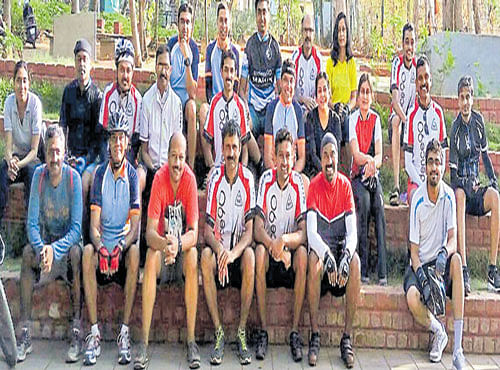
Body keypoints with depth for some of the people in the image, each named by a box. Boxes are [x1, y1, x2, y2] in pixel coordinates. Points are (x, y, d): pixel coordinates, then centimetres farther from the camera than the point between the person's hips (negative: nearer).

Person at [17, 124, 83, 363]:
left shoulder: (73, 177, -15)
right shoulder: (39, 175, -6)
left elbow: (76, 229, -17)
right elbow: (32, 224, -9)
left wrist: (55, 248, -34)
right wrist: (42, 248, -29)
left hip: (68, 242, -3)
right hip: (45, 240, 3)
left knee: (75, 253, -34)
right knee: (27, 252, -26)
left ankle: (77, 331, -31)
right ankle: (25, 333, -23)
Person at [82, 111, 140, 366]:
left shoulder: (133, 176, 0)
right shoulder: (100, 174, 2)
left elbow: (135, 226, -6)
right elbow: (94, 224, -3)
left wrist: (120, 248, -25)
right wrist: (101, 249, -23)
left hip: (124, 242, -1)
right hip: (103, 242, 1)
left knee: (135, 252, -32)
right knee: (88, 252, -29)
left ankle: (124, 332, -27)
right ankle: (94, 333, -26)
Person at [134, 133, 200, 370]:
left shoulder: (190, 179, -14)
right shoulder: (159, 179, -14)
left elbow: (194, 233, -17)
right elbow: (150, 232, -18)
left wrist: (177, 245, -38)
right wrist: (164, 244, -40)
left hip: (183, 248, 0)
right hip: (162, 247, 0)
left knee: (193, 255, -31)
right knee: (151, 256, -30)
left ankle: (191, 341, -27)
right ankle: (144, 342, -28)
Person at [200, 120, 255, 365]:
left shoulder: (248, 179, -3)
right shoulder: (214, 178, -1)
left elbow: (249, 230, -8)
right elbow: (208, 228, -4)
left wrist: (234, 252, -27)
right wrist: (219, 250, -25)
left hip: (239, 249, -1)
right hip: (219, 245, 1)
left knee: (250, 256, -33)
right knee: (206, 256, -31)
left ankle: (242, 332, -22)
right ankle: (218, 333, -23)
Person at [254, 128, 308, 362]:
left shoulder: (299, 183, -5)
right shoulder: (266, 180, -6)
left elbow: (302, 233, -11)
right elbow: (258, 229, -13)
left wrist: (284, 240, -31)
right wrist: (273, 245, -32)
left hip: (290, 250, 0)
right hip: (269, 246, 0)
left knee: (302, 253, -30)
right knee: (260, 251, -31)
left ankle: (295, 331, -22)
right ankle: (263, 331, -24)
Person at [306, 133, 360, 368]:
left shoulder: (345, 185, 1)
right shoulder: (314, 186, -5)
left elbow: (352, 232, -5)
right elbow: (311, 232, -15)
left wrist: (346, 254, -25)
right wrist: (326, 254, -33)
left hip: (341, 246, 2)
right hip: (321, 247, -2)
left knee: (356, 261, -29)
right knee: (315, 260, -33)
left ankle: (347, 338, -21)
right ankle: (314, 337, -24)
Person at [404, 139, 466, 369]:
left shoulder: (449, 196, -4)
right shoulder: (418, 199, -10)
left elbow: (453, 239, -8)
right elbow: (414, 250, -9)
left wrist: (444, 253, -31)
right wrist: (423, 278, -25)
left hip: (440, 263, 2)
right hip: (420, 264, -2)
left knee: (456, 260, -33)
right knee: (412, 299, -32)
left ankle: (457, 350, -32)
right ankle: (437, 330, 6)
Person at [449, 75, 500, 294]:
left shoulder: (478, 121, 6)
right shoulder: (455, 128, -6)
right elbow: (453, 174, -8)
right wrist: (467, 185, -22)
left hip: (476, 189, 4)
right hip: (461, 184, -3)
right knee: (459, 194, -37)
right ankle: (463, 270, -45)